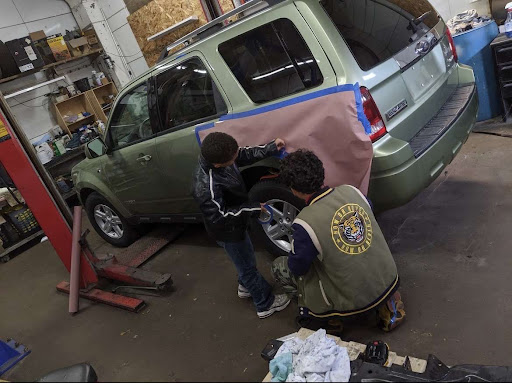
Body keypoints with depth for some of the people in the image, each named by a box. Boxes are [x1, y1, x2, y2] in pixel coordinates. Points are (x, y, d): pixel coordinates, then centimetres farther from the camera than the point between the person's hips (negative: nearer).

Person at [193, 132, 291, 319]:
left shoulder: (218, 157, -17)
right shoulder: (206, 187, -40)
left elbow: (245, 154, -1)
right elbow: (220, 216, -30)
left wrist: (271, 148, -11)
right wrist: (254, 208, -24)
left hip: (236, 224, 8)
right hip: (227, 232, -8)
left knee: (247, 259, 29)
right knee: (247, 267, 12)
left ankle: (245, 287, 55)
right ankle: (266, 304, 34)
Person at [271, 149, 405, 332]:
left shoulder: (305, 223, -23)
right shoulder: (351, 191, -7)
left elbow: (297, 268, -9)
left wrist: (297, 247, 14)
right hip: (390, 284, 5)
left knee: (279, 267, 6)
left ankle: (322, 313, 13)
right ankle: (387, 303, 22)